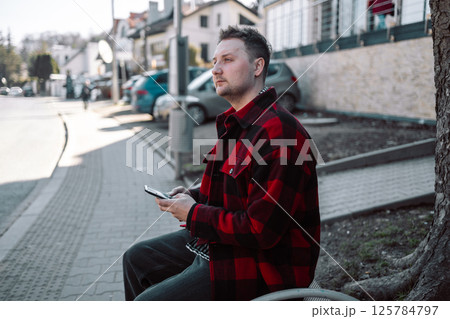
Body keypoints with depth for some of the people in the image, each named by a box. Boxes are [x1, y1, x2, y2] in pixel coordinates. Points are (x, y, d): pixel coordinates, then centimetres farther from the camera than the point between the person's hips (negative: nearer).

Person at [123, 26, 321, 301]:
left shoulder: (279, 133, -26)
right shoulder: (236, 123, 9)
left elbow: (261, 230, -28)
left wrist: (193, 214, -17)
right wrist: (192, 196, 3)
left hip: (262, 263, -10)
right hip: (219, 240, 10)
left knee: (147, 301, -16)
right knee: (137, 259, 16)